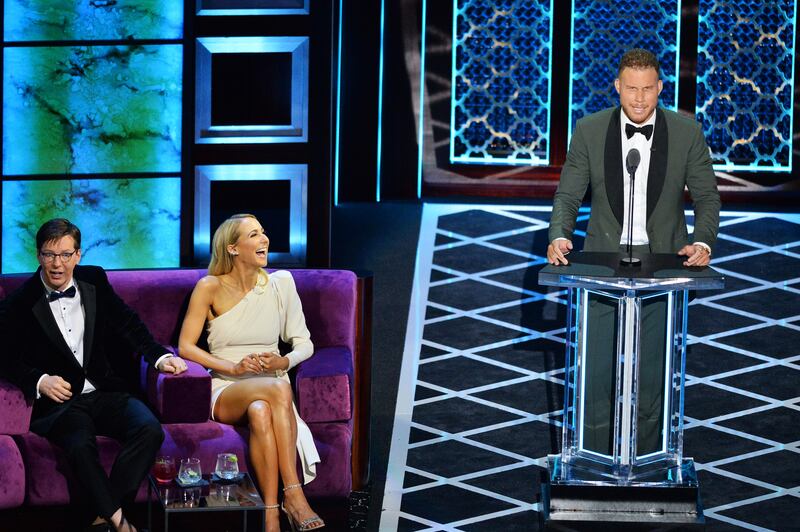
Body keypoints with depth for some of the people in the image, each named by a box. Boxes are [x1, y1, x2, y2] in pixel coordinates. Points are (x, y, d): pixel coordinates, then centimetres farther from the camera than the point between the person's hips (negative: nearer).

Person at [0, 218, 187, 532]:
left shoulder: (94, 281, 10)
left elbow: (128, 324, 14)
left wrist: (160, 357, -1)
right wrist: (39, 381, -18)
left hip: (105, 393, 4)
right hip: (59, 401, -4)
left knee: (149, 430, -26)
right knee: (80, 445, -36)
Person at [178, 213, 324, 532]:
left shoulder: (280, 283, 7)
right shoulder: (211, 287, 1)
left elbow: (304, 343, 10)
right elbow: (186, 346, -2)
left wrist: (285, 362, -13)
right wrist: (233, 368, -15)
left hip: (272, 388, 2)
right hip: (226, 392, -2)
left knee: (260, 411, -38)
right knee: (277, 389, -37)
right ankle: (293, 495, -39)